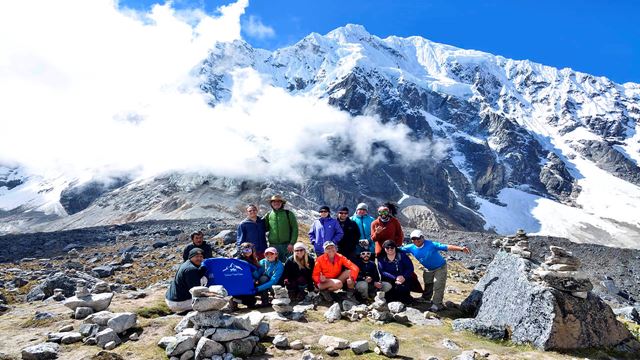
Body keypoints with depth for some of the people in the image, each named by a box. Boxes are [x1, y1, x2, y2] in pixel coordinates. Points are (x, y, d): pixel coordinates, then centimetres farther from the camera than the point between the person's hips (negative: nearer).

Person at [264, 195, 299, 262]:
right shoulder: (268, 215, 8)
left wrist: (292, 243, -9)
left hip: (287, 246, -2)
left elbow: (295, 229, -1)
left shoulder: (288, 214, 1)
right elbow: (265, 228, 16)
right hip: (273, 246, 2)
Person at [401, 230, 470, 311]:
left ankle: (437, 304, -2)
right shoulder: (411, 247, -19)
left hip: (440, 268, -5)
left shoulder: (431, 245, -32)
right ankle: (426, 299, 40)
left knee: (438, 286, -10)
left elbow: (446, 247, -37)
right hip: (428, 269, 5)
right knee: (428, 285, 20)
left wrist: (461, 248, -45)